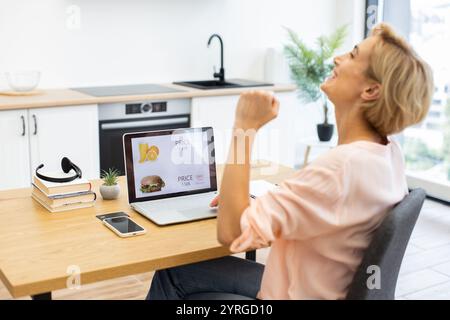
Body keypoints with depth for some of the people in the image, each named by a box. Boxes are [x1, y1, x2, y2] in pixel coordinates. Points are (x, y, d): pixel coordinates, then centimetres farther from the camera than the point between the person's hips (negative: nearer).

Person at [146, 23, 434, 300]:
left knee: (173, 275, 13)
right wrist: (239, 199, 5)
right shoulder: (387, 152, -5)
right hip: (320, 284, 8)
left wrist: (246, 128, -27)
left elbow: (231, 230, -32)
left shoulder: (343, 166, -34)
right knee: (173, 273, 18)